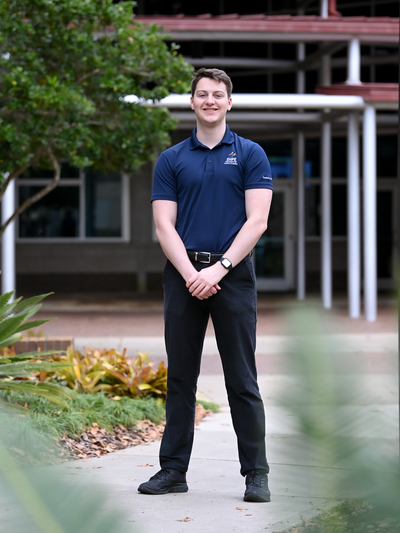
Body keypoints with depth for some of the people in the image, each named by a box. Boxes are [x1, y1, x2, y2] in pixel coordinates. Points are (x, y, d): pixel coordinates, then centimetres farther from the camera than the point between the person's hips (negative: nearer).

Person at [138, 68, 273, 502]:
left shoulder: (250, 155, 4)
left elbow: (257, 222, -5)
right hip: (183, 276, 2)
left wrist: (220, 268, -15)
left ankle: (256, 473, 5)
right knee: (180, 377, 6)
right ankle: (174, 469, 13)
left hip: (233, 275, -2)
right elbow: (164, 226, 2)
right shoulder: (171, 160, 9)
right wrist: (191, 274, -12)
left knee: (242, 380, -1)